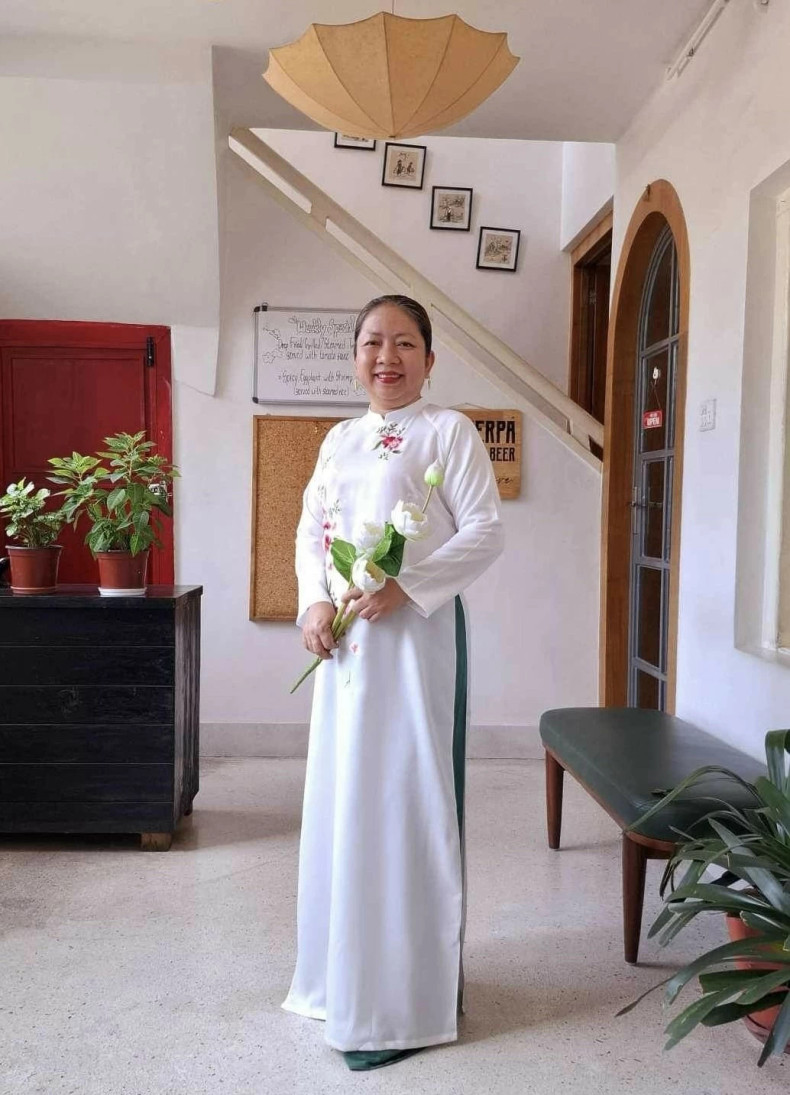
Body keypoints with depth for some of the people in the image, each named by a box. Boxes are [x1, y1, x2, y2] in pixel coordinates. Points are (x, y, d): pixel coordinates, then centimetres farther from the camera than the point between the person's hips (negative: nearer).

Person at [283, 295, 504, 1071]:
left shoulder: (448, 431, -4)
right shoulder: (340, 439, 14)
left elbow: (483, 534, -10)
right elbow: (310, 529, 13)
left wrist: (404, 588, -20)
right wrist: (314, 602, -4)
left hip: (415, 635, -6)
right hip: (344, 640, 7)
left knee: (403, 802, -2)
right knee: (341, 798, 14)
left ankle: (405, 1003, 13)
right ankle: (344, 973, 33)